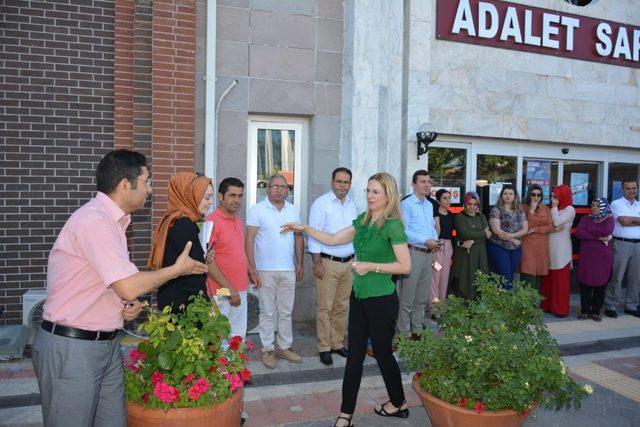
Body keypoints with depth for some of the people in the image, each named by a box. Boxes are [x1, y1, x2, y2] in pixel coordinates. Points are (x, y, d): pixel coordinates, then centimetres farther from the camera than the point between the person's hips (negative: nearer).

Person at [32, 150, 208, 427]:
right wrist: (178, 269, -11)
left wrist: (130, 304, -1)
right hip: (71, 348, -8)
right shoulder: (95, 220, -21)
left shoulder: (112, 220, 10)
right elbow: (129, 287, -25)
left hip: (106, 343, 9)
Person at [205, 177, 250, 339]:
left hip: (240, 290, 8)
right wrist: (229, 288, -17)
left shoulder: (239, 221, 12)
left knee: (239, 336, 15)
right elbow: (207, 261, -17)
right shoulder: (211, 221, -13)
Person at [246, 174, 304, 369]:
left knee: (286, 312, 12)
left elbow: (299, 238, 13)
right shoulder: (257, 210, -6)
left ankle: (285, 347, 24)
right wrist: (252, 270, -13)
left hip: (288, 270, 4)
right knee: (267, 312, 6)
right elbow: (249, 240, -9)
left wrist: (299, 264, 9)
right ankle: (268, 349, 18)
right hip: (265, 270, -4)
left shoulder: (293, 210, 8)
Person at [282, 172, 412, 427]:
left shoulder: (393, 225, -15)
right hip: (359, 297, 7)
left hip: (381, 300, -6)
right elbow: (333, 240, 11)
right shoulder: (363, 220, 6)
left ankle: (399, 403, 35)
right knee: (354, 355, 9)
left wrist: (371, 266, -20)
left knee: (382, 352, 10)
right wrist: (304, 229, 7)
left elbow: (405, 266, -16)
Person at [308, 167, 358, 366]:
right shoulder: (321, 203, -8)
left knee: (342, 306, 13)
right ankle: (324, 347, 12)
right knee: (325, 307, 0)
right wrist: (317, 263, -14)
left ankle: (338, 343, 26)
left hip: (348, 263, 6)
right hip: (328, 263, -6)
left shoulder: (352, 205, 11)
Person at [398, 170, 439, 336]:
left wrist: (435, 240, 2)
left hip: (428, 254, 8)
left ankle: (417, 328, 29)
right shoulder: (406, 204, -11)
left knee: (422, 296, 16)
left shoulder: (429, 205, 15)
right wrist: (425, 241, -18)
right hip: (413, 253, -8)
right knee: (407, 296, -2)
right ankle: (404, 332, 8)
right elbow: (403, 231, -18)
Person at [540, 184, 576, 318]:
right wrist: (553, 228, -12)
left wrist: (554, 207, -8)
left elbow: (557, 222, -16)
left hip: (561, 249, -6)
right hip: (550, 247, 6)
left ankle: (561, 308, 4)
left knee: (560, 280, -2)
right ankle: (548, 304, 16)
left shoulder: (570, 210, -5)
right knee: (548, 278, 8)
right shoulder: (554, 209, 14)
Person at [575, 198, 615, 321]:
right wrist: (598, 237, -13)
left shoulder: (609, 219, 3)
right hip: (586, 257, 1)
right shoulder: (585, 218, 8)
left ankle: (596, 311, 19)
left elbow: (607, 231, -19)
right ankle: (585, 311, 15)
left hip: (603, 257, -1)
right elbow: (578, 233, -9)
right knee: (585, 285, 3)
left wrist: (587, 230, -8)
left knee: (600, 286, 5)